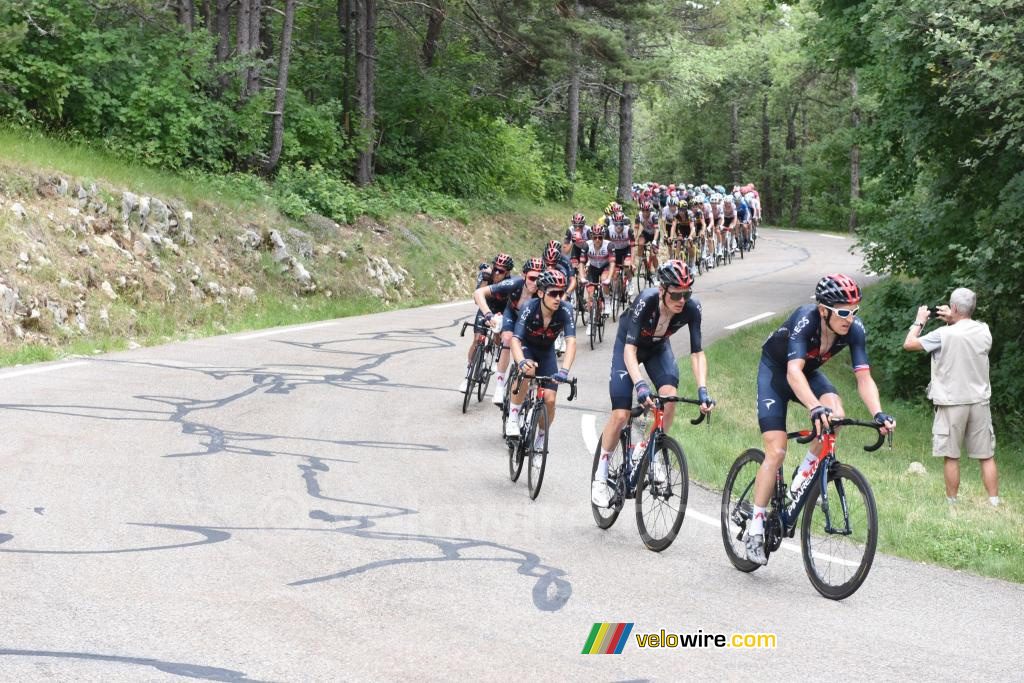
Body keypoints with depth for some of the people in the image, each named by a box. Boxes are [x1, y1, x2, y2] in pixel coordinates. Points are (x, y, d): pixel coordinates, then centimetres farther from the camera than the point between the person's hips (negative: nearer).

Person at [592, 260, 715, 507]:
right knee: (620, 415, -11)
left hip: (658, 348, 3)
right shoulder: (646, 301, -37)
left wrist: (702, 390, -39)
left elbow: (697, 352, -26)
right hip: (628, 346, -3)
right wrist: (640, 385, -55)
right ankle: (601, 475, 6)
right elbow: (630, 348, -41)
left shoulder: (691, 308, -28)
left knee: (669, 394, -26)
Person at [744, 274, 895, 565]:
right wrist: (815, 407, -64)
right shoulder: (805, 320, -37)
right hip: (774, 371, -4)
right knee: (776, 452, -13)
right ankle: (755, 527, -2)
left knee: (835, 414, -28)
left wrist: (879, 414, -43)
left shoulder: (854, 329, -23)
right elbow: (793, 372, -49)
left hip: (809, 373, 4)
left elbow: (864, 378, -26)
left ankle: (804, 478, -6)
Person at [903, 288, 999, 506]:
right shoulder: (984, 331, 1)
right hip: (980, 401, 4)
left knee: (951, 456, 4)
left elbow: (909, 344, -6)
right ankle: (994, 502, 7)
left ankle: (952, 502, 9)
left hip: (952, 402, -4)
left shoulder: (944, 335, -14)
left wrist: (920, 321, 8)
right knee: (987, 456, 7)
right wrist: (952, 322, 21)